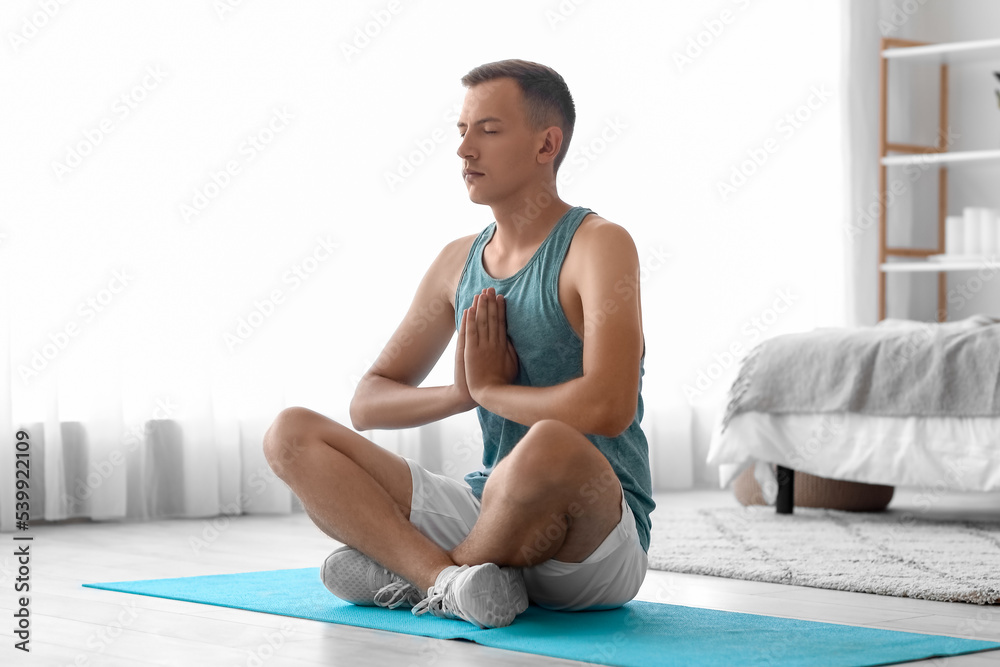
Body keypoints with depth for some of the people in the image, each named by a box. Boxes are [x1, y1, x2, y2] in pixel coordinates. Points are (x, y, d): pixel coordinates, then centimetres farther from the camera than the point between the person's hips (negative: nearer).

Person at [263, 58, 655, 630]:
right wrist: (463, 393, -7)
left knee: (550, 447, -42)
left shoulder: (599, 246, -9)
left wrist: (490, 388, -10)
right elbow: (368, 404, 13)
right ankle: (450, 579, -25)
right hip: (493, 509, 7)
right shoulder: (459, 262, 11)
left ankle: (409, 573, -13)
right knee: (293, 435, -4)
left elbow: (608, 407, -25)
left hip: (599, 536, -6)